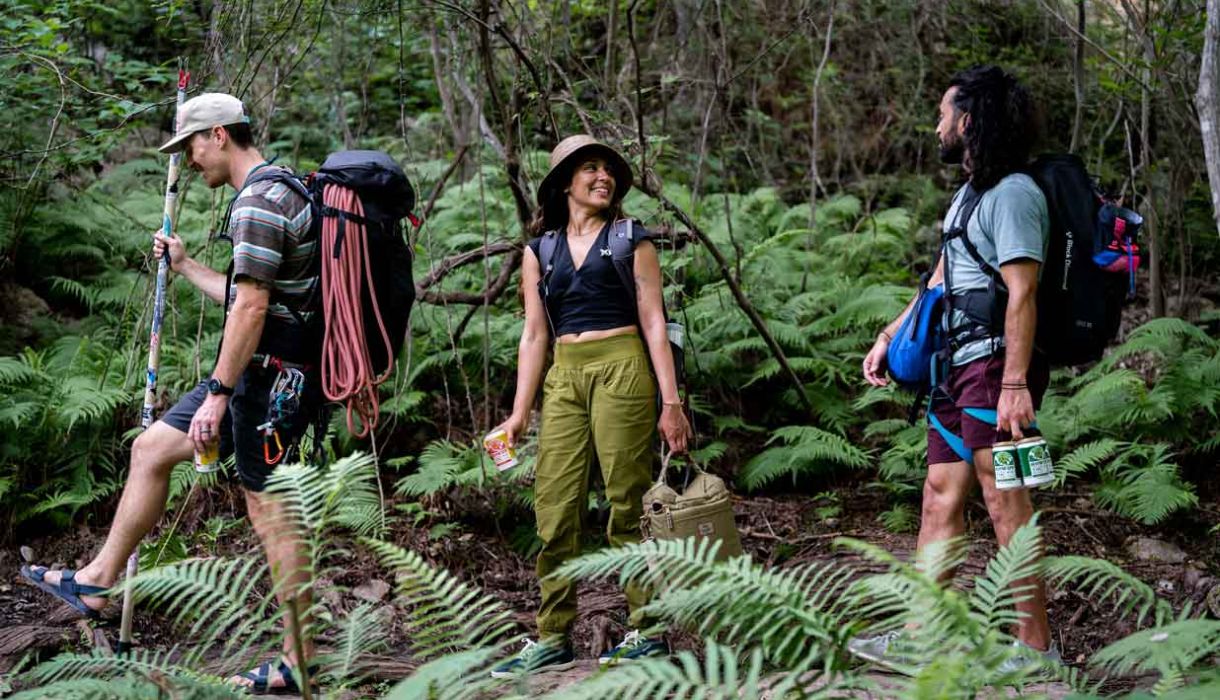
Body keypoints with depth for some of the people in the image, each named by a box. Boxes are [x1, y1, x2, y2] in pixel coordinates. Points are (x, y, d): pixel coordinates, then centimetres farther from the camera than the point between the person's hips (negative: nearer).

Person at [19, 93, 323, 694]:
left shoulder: (259, 202, -16)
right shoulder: (276, 193, 17)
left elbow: (251, 308, -23)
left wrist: (218, 393, -21)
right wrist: (186, 267, 31)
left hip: (269, 374, -10)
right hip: (266, 369, 10)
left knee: (270, 511, -5)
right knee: (150, 449, 16)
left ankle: (301, 663, 1)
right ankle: (96, 582, 24)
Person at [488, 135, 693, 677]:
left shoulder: (630, 240, 5)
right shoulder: (541, 250, 14)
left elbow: (653, 322, 0)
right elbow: (535, 334, 12)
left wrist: (670, 401, -7)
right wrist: (520, 411, 6)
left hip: (620, 369, -3)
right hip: (563, 378, 4)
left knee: (628, 504, -4)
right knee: (554, 507, -1)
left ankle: (648, 632, 4)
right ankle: (553, 639, 5)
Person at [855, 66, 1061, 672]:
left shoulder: (1012, 194, -12)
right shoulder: (969, 195, 20)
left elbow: (1022, 293, -19)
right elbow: (940, 281, 27)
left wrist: (1015, 385, -24)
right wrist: (887, 338, 24)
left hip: (996, 365, -10)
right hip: (959, 367, 10)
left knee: (1005, 503, -8)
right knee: (940, 497, 10)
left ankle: (1035, 647, -2)